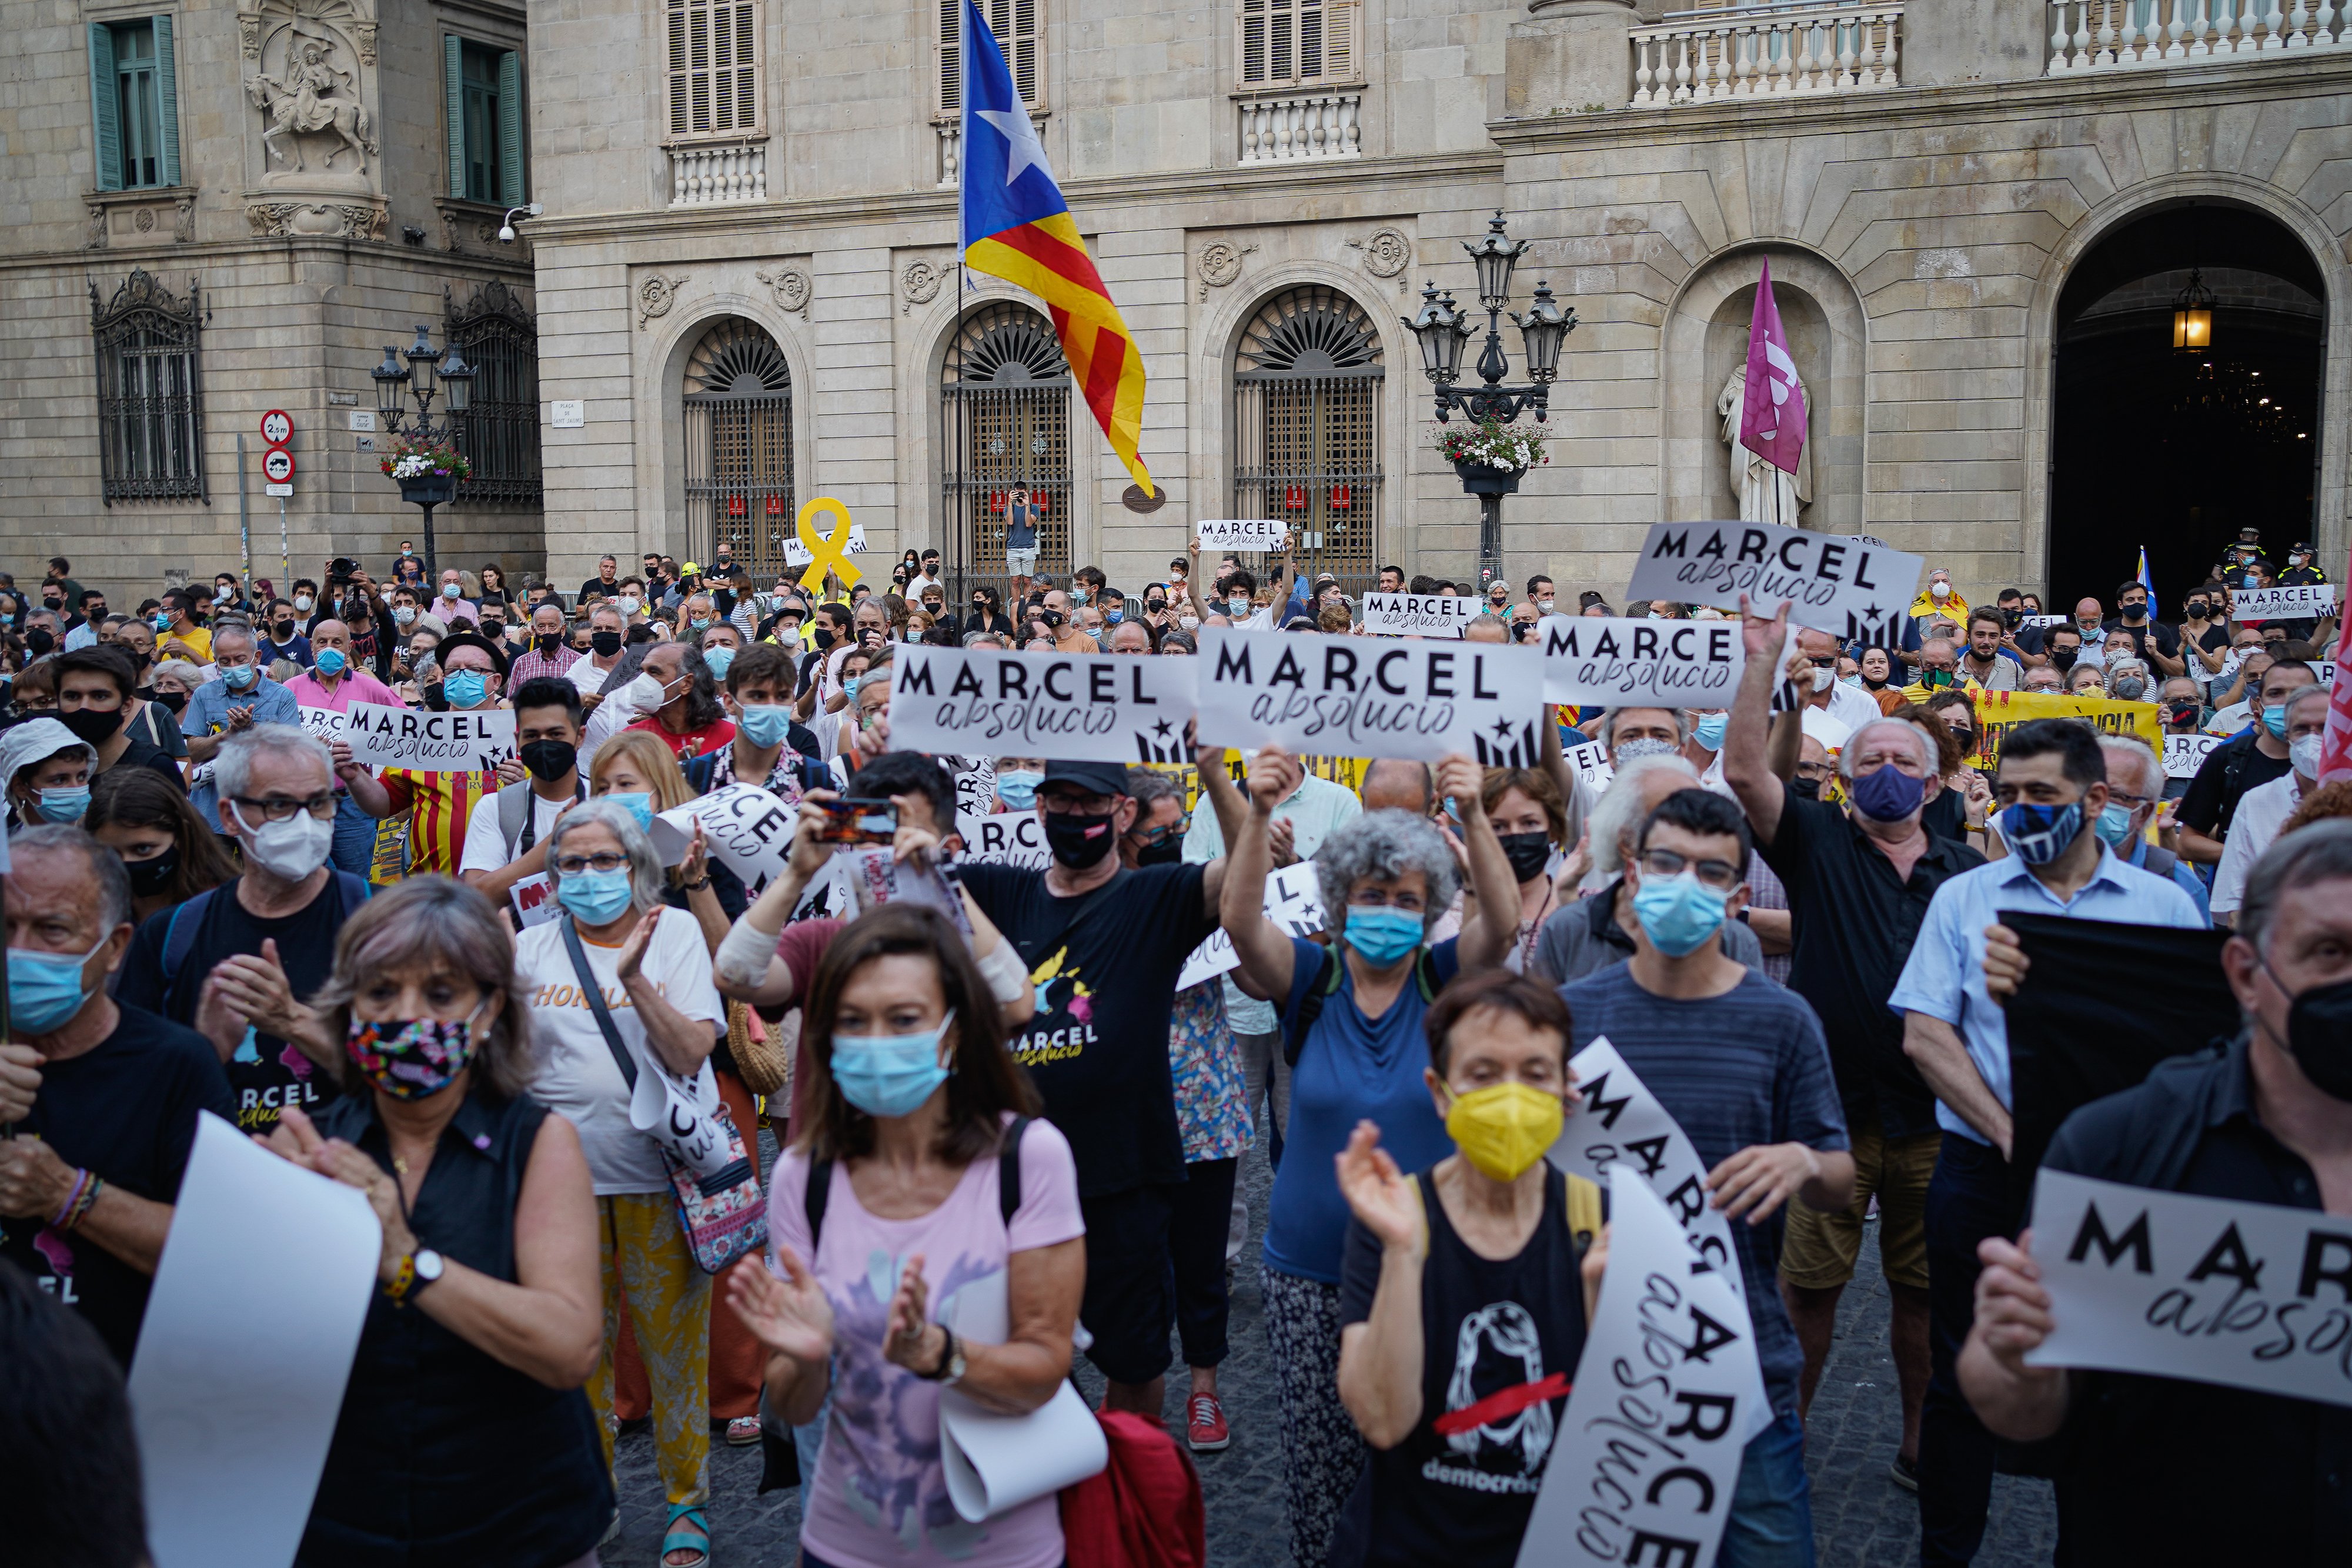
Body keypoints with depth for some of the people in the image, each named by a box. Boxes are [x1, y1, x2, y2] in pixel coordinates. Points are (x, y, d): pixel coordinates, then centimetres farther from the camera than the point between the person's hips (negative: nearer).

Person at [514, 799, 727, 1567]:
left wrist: (635, 977, -22)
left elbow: (690, 1053, -10)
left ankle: (685, 1502, 21)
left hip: (660, 1169, -2)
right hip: (565, 1171, 2)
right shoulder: (536, 945, 6)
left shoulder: (674, 930, 0)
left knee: (674, 1341, 5)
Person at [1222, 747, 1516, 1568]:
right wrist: (1258, 813, -34)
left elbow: (1503, 920, -20)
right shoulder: (1310, 977, -2)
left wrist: (1473, 815, -34)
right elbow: (1242, 921, -20)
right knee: (1318, 1449, 9)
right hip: (1310, 1265, 1)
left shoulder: (1444, 978, -2)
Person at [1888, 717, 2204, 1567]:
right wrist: (2011, 1136, -13)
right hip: (1983, 1171, 0)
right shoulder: (1964, 899, 4)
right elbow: (1925, 1035, -3)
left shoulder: (2164, 906, 4)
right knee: (1963, 1379, 9)